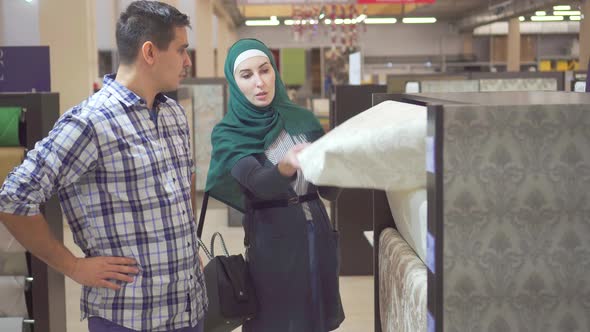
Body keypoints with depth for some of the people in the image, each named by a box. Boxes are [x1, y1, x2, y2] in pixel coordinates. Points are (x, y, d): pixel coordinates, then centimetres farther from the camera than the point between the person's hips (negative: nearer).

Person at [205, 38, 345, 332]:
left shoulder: (303, 119, 4)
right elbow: (259, 183, -25)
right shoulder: (228, 133, -6)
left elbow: (330, 190, 2)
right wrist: (287, 166, -45)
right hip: (272, 241, -3)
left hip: (317, 234, 4)